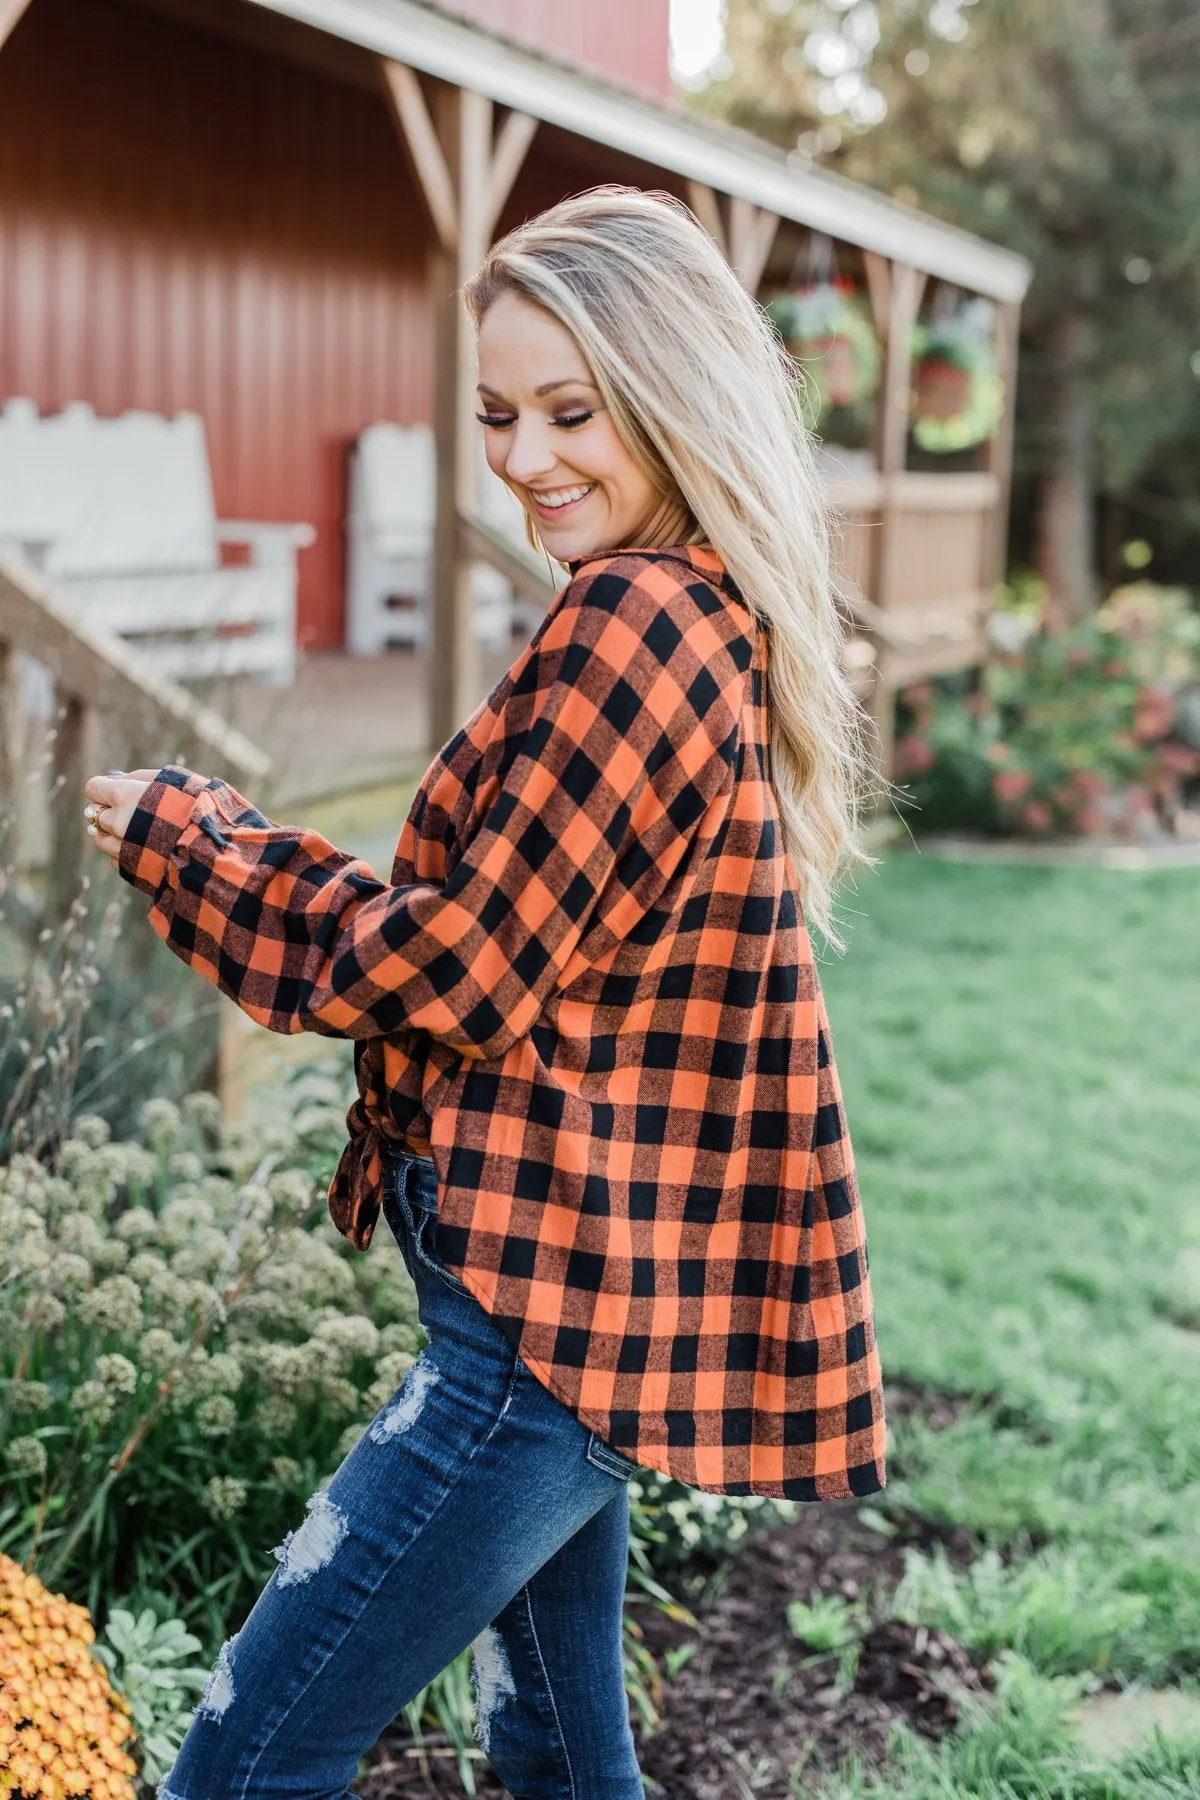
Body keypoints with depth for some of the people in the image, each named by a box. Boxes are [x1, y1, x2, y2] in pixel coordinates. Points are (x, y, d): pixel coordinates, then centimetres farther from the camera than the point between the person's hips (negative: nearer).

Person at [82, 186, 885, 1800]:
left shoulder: (632, 626, -19)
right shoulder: (716, 621, 12)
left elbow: (455, 973, -18)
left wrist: (183, 839, -6)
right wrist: (222, 838, 6)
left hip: (562, 1312, -10)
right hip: (591, 1295, 10)